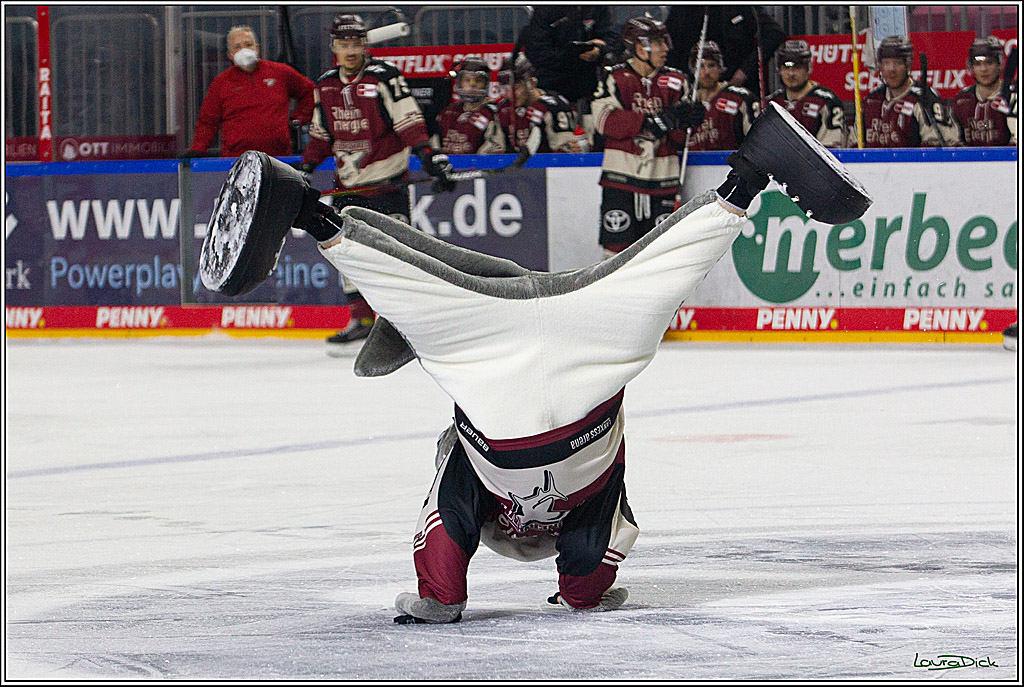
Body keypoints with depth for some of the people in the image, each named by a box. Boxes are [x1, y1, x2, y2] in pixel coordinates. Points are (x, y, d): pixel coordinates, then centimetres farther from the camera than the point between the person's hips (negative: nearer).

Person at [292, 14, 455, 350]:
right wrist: (304, 168, 13)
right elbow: (322, 134, 19)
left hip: (387, 179, -6)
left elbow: (408, 121, -16)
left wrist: (429, 155, -27)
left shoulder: (384, 77, -11)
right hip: (349, 183, 6)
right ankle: (361, 319, 13)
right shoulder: (325, 86, 8)